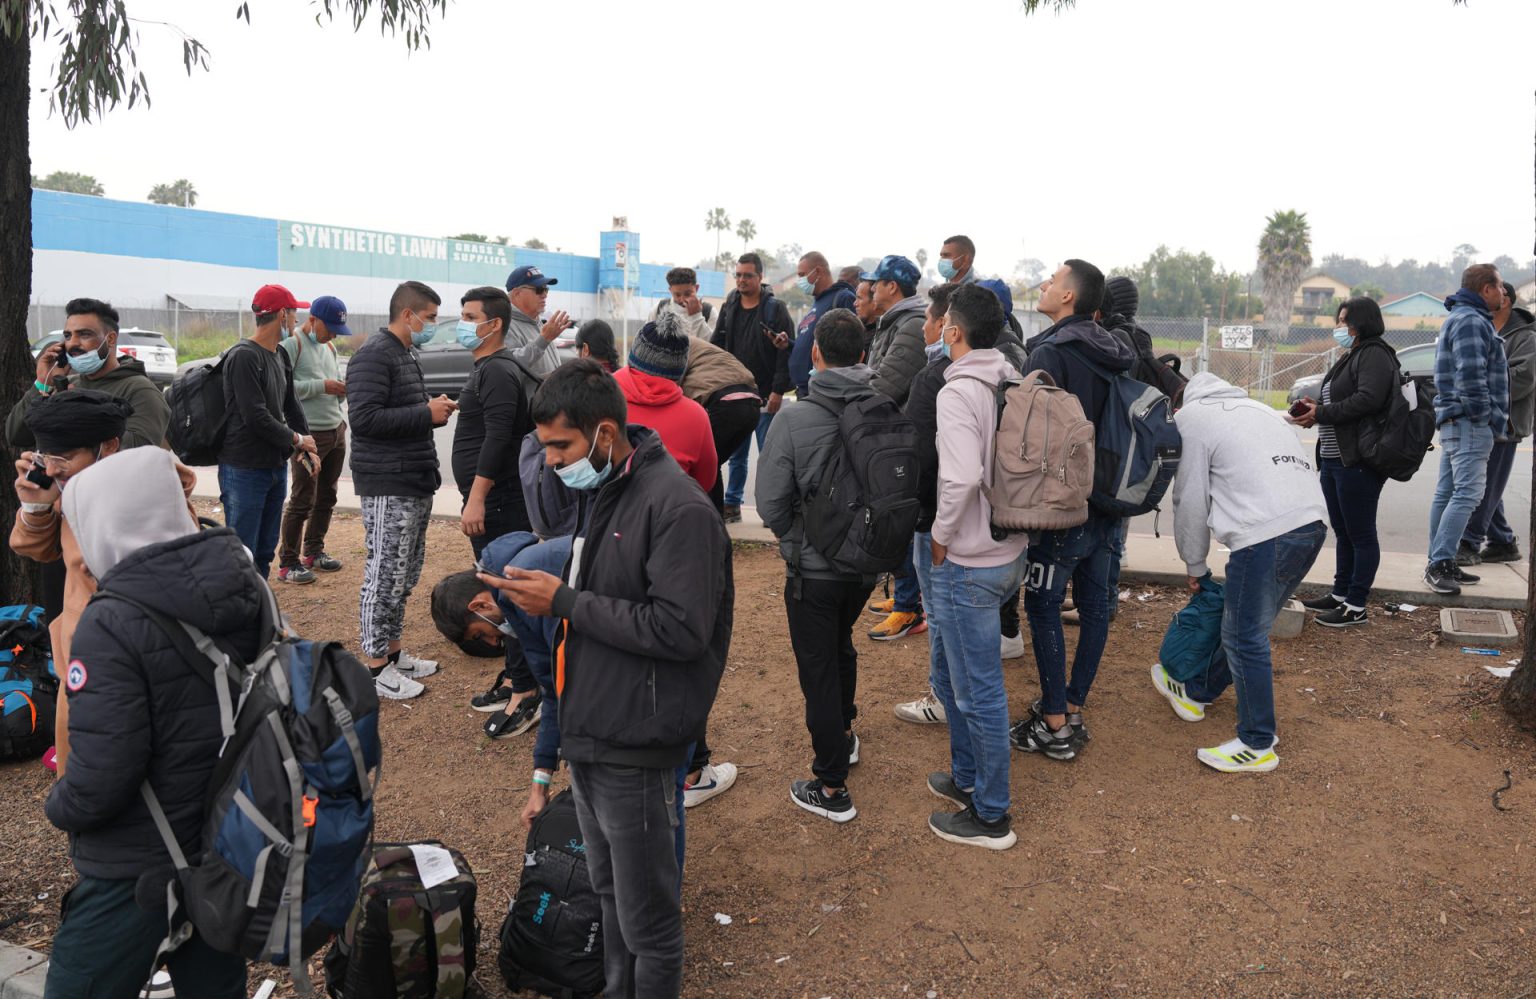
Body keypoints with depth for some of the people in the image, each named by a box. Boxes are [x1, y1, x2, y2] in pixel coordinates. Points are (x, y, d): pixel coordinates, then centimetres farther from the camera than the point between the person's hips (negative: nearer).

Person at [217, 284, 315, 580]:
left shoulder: (281, 357, 13)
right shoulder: (243, 356, -15)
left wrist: (307, 447, 5)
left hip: (276, 467, 9)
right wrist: (296, 439, -9)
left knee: (265, 552, 15)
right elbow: (255, 416, -20)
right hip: (245, 470, -9)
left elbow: (290, 405, 18)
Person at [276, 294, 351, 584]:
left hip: (337, 430, 8)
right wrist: (321, 386, -20)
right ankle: (288, 563, 2)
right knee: (302, 500, -5)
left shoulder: (329, 347, 17)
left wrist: (343, 389, 0)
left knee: (326, 497, 13)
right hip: (309, 434, -8)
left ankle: (313, 551, 26)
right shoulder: (292, 344, -8)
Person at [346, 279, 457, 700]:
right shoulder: (374, 354, -13)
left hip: (415, 484, 10)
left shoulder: (405, 354, 18)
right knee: (385, 575, -3)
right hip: (388, 487, -10)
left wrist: (435, 412, 5)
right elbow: (364, 417, -23)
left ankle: (393, 651, 27)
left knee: (405, 574, 16)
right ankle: (376, 667, 6)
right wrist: (426, 413, -19)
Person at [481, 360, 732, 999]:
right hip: (587, 732, 9)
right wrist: (545, 592, 5)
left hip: (633, 749, -9)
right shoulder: (603, 491, 9)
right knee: (609, 892, 25)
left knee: (647, 920, 7)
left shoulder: (678, 507, -20)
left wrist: (566, 601, -22)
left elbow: (681, 629, -26)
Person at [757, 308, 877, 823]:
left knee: (819, 669, 9)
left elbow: (771, 501, -15)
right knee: (841, 645, 29)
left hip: (814, 568, -5)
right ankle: (844, 733, 49)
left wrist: (792, 539, 5)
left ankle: (832, 788, 18)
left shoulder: (795, 421, -20)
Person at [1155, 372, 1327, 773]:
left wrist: (1195, 567, 16)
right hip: (1312, 521, 9)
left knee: (1245, 637, 4)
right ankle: (1195, 693, 40)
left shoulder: (1190, 417, 4)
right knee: (1243, 626, 22)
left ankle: (1257, 746, 13)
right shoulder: (1249, 405, 28)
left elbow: (1191, 502, 3)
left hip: (1267, 532, -9)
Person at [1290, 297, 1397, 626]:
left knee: (1360, 534, -2)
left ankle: (1356, 607, 5)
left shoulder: (1375, 355, -12)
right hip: (1334, 460, 10)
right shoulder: (1351, 357, 19)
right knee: (1342, 531, 17)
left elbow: (1367, 399, -25)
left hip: (1358, 462, -10)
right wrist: (1316, 408, 4)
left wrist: (1321, 414, -18)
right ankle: (1340, 594, 28)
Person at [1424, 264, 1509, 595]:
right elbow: (1471, 376, -22)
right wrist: (1485, 416, -15)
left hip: (1455, 421, 11)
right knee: (1468, 493, -13)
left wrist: (1492, 418, 20)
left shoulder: (1462, 318, 21)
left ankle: (1440, 565, 15)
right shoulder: (1471, 321, -13)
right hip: (1470, 422, -11)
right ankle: (1439, 563, -14)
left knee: (1447, 492, 10)